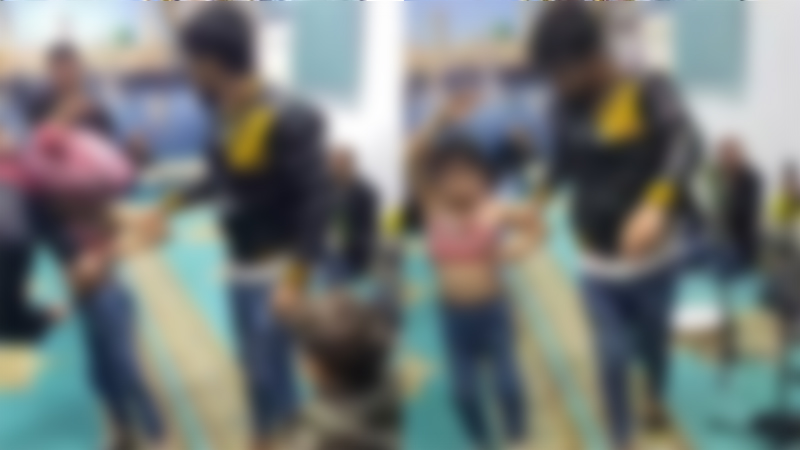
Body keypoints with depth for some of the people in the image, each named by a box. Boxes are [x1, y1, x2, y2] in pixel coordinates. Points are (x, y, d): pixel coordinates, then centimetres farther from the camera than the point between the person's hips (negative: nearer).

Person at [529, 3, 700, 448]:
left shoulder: (650, 91, -19)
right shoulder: (565, 105, -6)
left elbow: (686, 143, -36)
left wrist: (656, 206, -51)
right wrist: (537, 202, -2)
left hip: (653, 254, -1)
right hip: (598, 261, 2)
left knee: (653, 338, 20)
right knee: (613, 357, 3)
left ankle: (656, 396, 52)